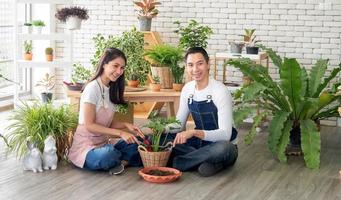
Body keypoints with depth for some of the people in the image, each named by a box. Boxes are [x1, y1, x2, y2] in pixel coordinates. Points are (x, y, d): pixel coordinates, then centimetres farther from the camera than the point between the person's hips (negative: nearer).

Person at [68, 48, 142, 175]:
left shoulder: (111, 89, 10)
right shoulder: (93, 88, -15)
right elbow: (89, 125, -19)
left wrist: (126, 125, -7)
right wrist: (120, 133, -22)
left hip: (104, 143, 7)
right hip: (85, 146, -7)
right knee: (108, 155, -37)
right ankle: (124, 161, -6)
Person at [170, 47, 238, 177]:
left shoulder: (220, 91, -19)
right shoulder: (187, 89, 0)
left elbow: (225, 134, -27)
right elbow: (179, 123, 7)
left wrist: (194, 132, -40)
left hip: (221, 145, -5)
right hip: (199, 144, 5)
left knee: (224, 147, -41)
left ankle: (176, 163, -23)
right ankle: (206, 161, -17)